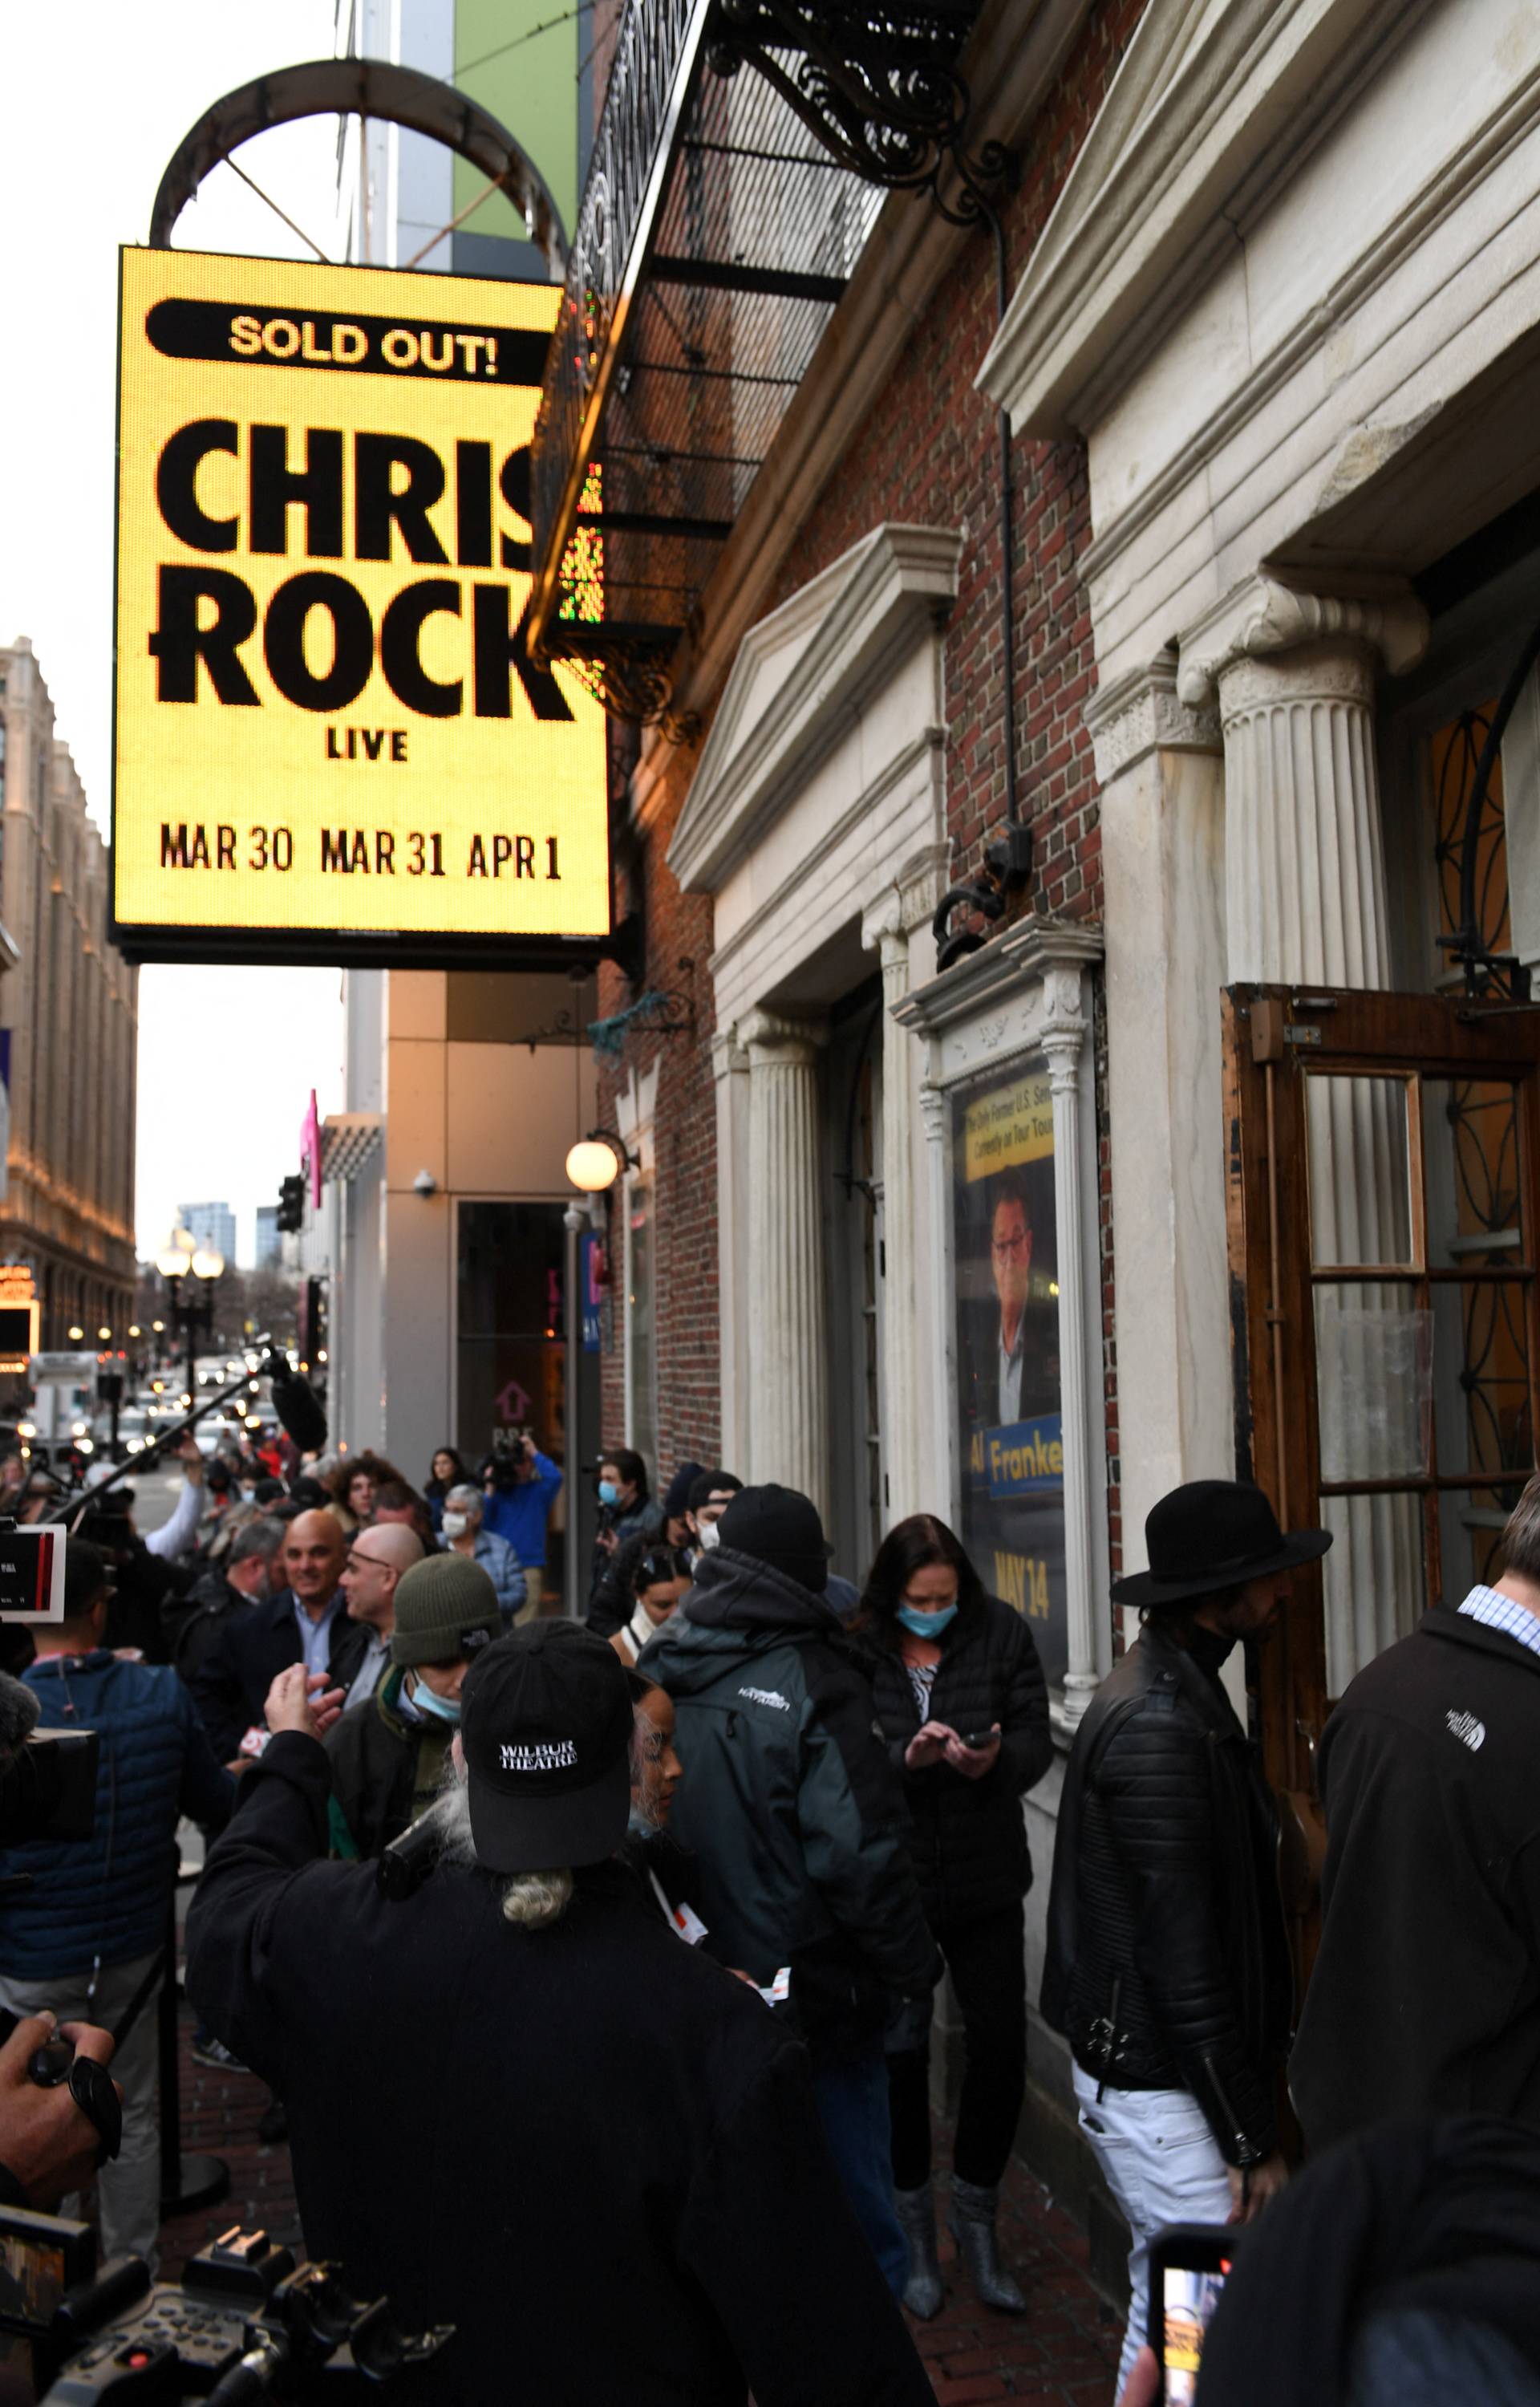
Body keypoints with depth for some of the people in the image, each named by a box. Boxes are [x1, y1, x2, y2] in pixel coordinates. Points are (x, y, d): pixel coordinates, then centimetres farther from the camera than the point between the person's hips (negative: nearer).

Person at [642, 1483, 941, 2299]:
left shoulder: (658, 1671, -1)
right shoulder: (811, 1681, -20)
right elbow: (862, 1854, -21)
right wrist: (914, 1969, -6)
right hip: (815, 2002, -6)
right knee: (855, 2228, 12)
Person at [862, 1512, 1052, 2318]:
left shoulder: (1002, 1634, -5)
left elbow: (1036, 1738, -5)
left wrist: (997, 1759, -25)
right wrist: (903, 1759, -29)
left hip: (986, 1882, 2)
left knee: (1000, 2048, 5)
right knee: (899, 2053, 11)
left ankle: (976, 2217, 29)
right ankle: (913, 2227, 32)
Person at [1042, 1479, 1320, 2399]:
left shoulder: (1170, 1686, 9)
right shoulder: (1160, 1728, -24)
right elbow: (1185, 1955, -23)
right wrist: (1254, 2139, -15)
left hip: (1138, 2058, 10)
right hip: (1159, 2087, -10)